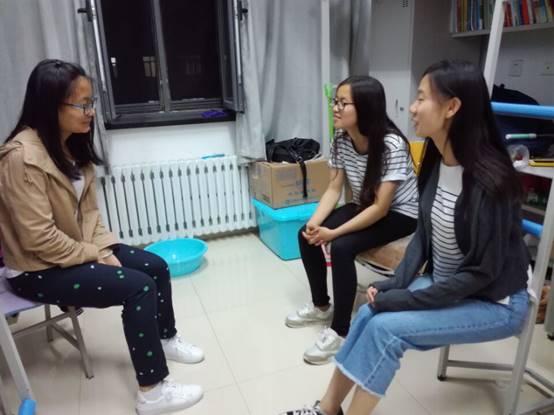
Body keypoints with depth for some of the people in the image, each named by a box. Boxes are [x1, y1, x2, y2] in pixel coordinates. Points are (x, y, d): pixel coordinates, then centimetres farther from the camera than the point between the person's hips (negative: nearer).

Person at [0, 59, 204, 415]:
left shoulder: (72, 144, 3)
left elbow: (89, 211, 6)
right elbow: (39, 239, -26)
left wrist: (105, 250, -8)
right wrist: (97, 257, -16)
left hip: (79, 247, 9)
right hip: (38, 269, -8)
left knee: (157, 267, 2)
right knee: (138, 287, -21)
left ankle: (165, 340, 26)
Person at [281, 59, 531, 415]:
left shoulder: (489, 181, -27)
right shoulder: (436, 161, -2)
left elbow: (481, 272, -23)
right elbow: (424, 235, 5)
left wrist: (403, 300, -20)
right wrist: (396, 285, -7)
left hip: (495, 302, -6)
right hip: (444, 286, 6)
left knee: (386, 328, -21)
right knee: (369, 313, -12)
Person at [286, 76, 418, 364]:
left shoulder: (392, 146, -29)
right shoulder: (341, 139, -9)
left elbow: (381, 208, -28)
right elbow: (334, 188, -5)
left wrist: (335, 232, -29)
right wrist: (315, 222, -21)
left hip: (400, 214, -7)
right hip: (364, 207, 7)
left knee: (341, 247, -29)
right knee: (307, 236, -8)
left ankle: (340, 331, -13)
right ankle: (321, 306, 12)